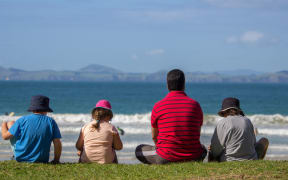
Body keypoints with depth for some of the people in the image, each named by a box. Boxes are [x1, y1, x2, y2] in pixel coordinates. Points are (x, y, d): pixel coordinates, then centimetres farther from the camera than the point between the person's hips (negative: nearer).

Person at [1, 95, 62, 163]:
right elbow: (57, 144, -12)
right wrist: (56, 160, 4)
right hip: (41, 160, 1)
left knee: (11, 124, 19)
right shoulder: (51, 122, -11)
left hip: (20, 158, -1)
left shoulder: (22, 120, -14)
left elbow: (5, 136, -6)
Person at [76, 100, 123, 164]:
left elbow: (78, 146, 4)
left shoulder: (86, 127, -1)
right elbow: (119, 147, -1)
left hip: (86, 161, 1)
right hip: (106, 161, -1)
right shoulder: (111, 128, -5)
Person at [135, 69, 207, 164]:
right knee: (203, 149, 38)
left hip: (165, 159, -3)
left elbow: (154, 136, 9)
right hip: (193, 158, 3)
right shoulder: (195, 105, 0)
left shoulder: (158, 106, -4)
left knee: (139, 150, 22)